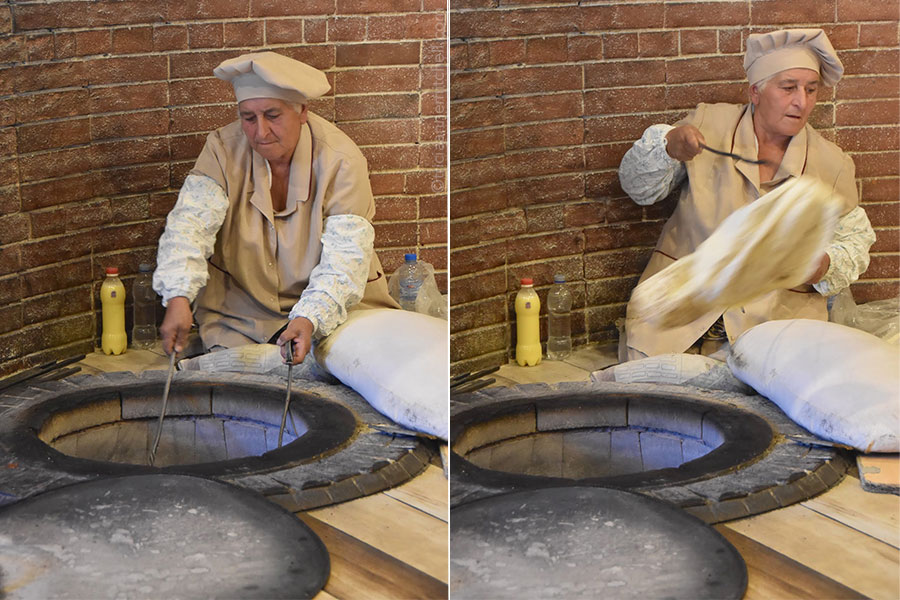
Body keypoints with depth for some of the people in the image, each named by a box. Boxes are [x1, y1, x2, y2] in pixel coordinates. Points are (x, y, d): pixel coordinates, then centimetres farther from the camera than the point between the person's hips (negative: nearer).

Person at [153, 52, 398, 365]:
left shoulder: (341, 161, -16)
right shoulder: (223, 149, -9)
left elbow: (345, 260, -23)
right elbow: (191, 222, -22)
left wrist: (309, 319, -41)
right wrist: (178, 297, -40)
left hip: (332, 306, -1)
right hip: (240, 310, 2)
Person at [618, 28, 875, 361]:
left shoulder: (833, 165, 4)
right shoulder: (708, 123, 1)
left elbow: (855, 239, 16)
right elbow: (639, 187, 7)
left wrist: (826, 265, -8)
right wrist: (666, 145, -14)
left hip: (777, 311, 1)